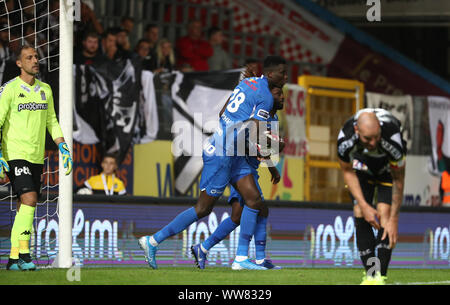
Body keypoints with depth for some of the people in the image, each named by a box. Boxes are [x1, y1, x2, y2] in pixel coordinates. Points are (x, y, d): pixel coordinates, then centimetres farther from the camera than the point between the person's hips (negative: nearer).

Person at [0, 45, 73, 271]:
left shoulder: (45, 90, 11)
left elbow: (51, 122, 20)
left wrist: (63, 148, 10)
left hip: (36, 157, 6)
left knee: (25, 208, 5)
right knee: (29, 200, -19)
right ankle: (23, 254, -17)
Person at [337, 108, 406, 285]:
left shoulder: (392, 138, -41)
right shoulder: (345, 138, -36)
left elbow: (398, 180, -26)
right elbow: (347, 171, -14)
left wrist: (393, 220, -26)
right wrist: (363, 205, -20)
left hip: (388, 166, -2)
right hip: (362, 165, 2)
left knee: (384, 214, -18)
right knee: (360, 215, -12)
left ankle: (380, 277, -18)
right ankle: (369, 275, -7)